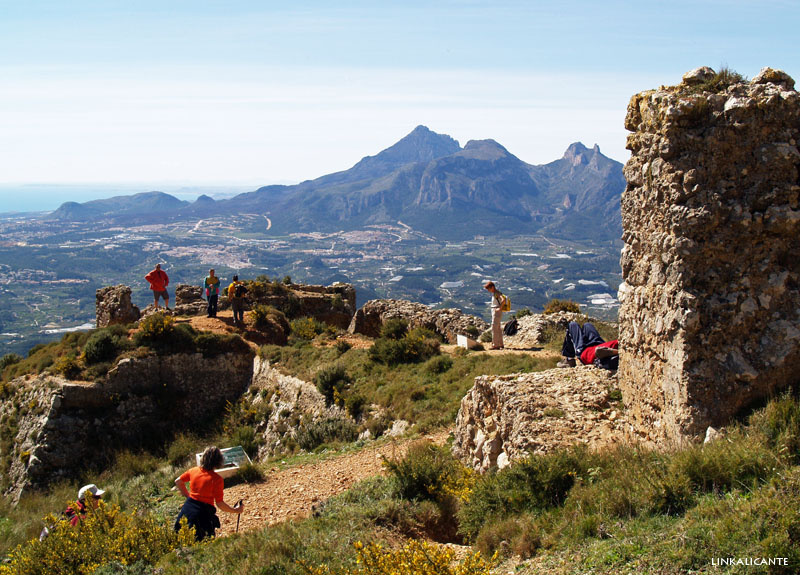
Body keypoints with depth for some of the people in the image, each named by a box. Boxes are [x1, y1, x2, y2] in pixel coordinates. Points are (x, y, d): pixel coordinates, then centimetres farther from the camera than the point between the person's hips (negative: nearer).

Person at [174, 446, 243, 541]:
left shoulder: (194, 471, 3)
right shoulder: (217, 479, -13)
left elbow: (178, 482, 19)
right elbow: (220, 504, -10)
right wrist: (235, 510, 3)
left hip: (188, 507, 5)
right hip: (203, 512, -5)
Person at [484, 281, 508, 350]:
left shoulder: (497, 293, -16)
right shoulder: (494, 293, 15)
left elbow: (503, 300, -32)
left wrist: (500, 308, -24)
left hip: (497, 312, -10)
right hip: (495, 312, 10)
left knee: (494, 328, -10)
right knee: (498, 329, 13)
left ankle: (495, 345, -10)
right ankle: (500, 344, 18)